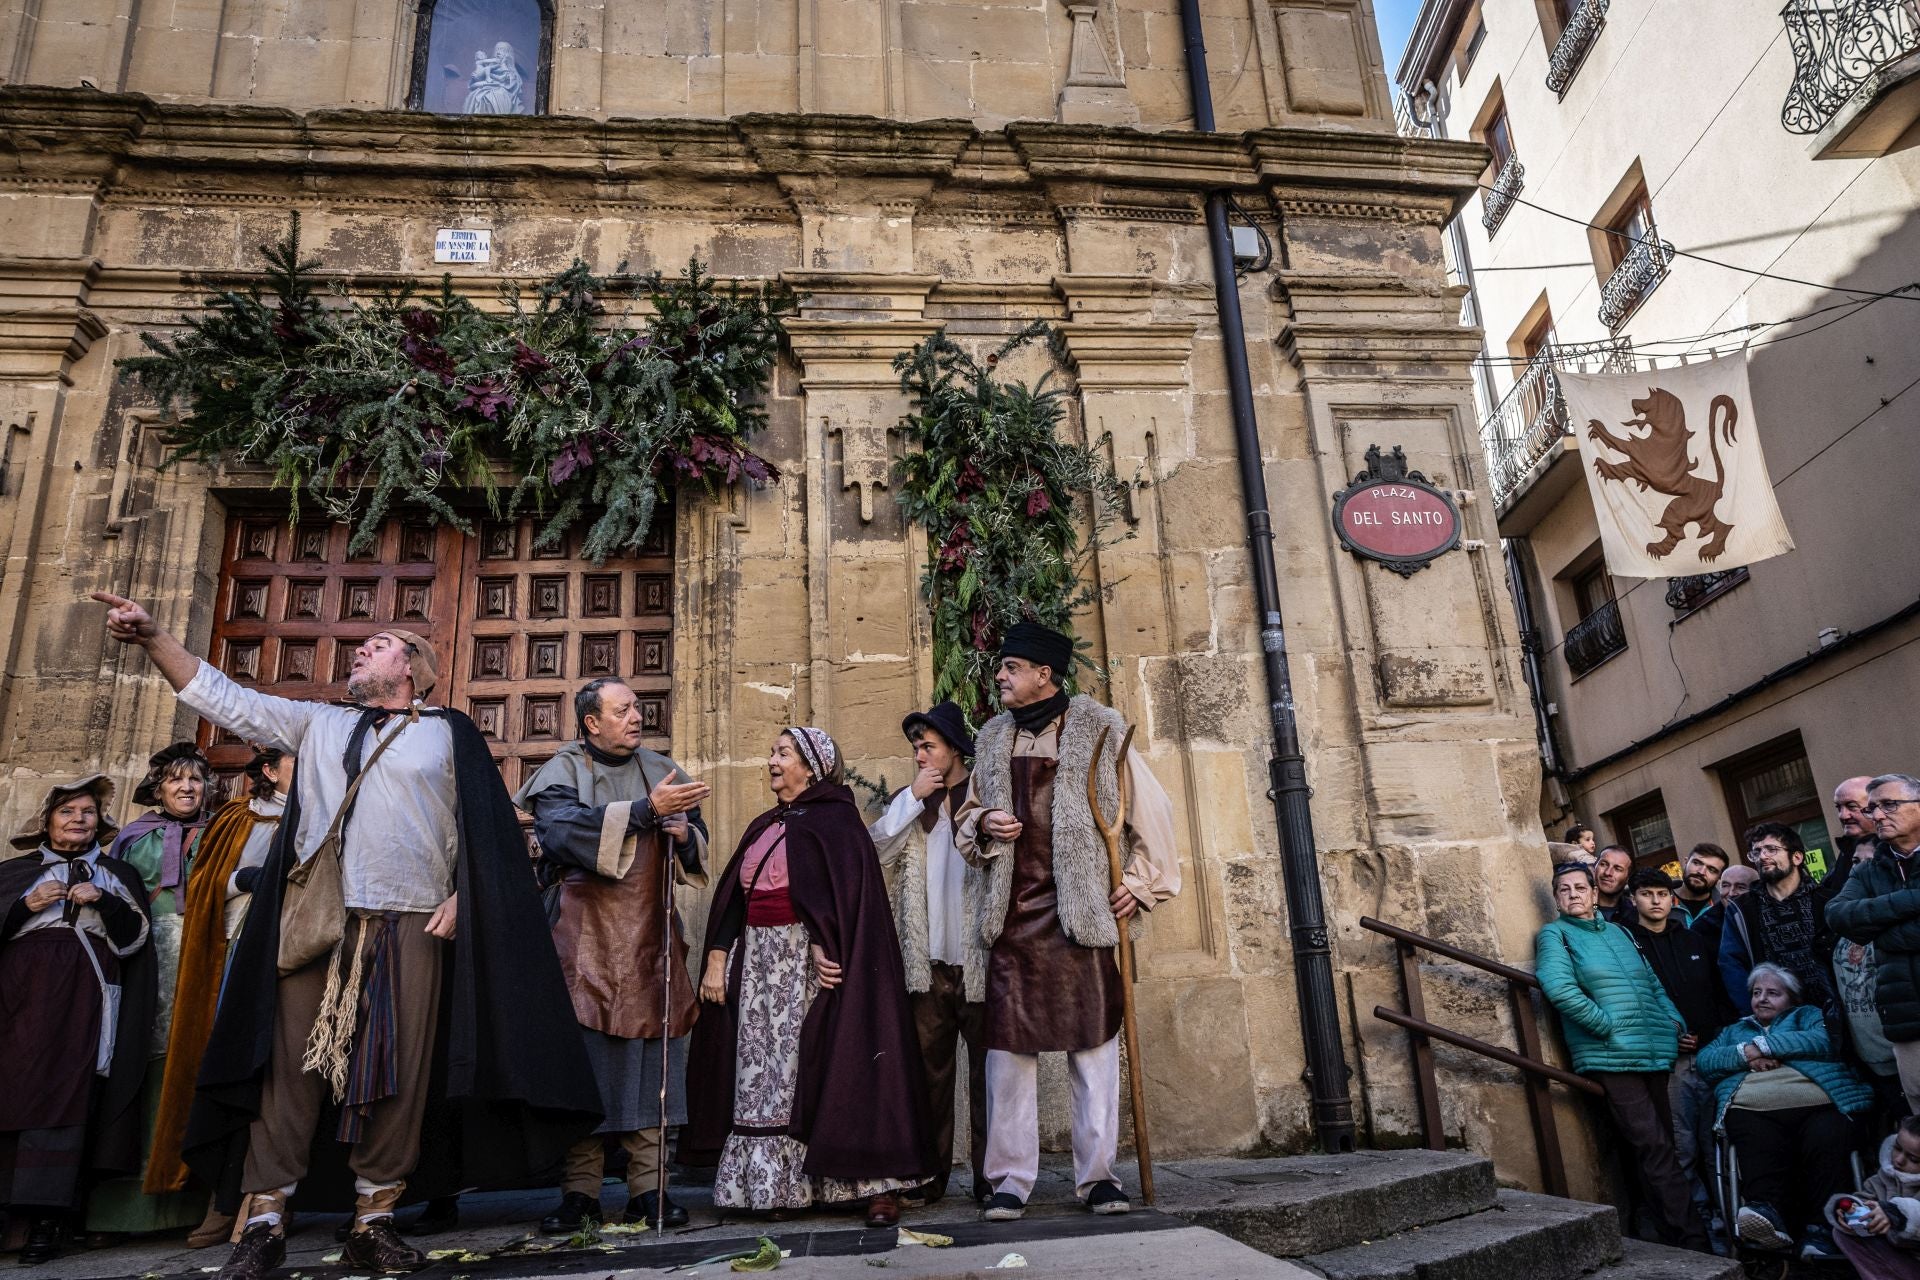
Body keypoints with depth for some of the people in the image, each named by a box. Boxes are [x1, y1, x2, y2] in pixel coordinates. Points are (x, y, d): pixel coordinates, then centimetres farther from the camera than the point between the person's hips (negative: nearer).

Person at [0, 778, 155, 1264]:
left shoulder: (119, 874, 19)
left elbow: (137, 934, 7)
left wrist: (103, 901, -6)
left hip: (84, 992, -1)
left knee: (66, 1092, -10)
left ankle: (48, 1215, -12)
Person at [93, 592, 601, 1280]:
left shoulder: (451, 733, 11)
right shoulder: (319, 723, 21)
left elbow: (481, 829, 5)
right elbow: (226, 701, 15)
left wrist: (459, 898, -7)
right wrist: (153, 637, 5)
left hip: (412, 924, -2)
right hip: (315, 917, 3)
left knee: (397, 1069, -3)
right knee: (289, 1060, -1)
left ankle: (374, 1220, 6)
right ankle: (264, 1219, 6)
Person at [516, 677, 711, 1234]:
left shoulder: (661, 770, 13)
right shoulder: (564, 770, 3)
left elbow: (697, 850, 16)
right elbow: (562, 829, -18)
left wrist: (685, 834, -8)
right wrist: (646, 810, -23)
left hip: (651, 938, 3)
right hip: (587, 939, -3)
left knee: (652, 1059, 0)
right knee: (583, 1058, -3)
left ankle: (649, 1188, 7)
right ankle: (580, 1192, 6)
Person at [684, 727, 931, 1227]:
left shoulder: (834, 818, -4)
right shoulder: (765, 826, 18)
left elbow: (842, 888, -16)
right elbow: (733, 898, 15)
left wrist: (822, 948, -26)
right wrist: (717, 958, 5)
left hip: (810, 961, -7)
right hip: (759, 962, 7)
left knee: (831, 1069, -7)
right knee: (763, 1074, 6)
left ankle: (876, 1185, -2)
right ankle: (771, 1185, 14)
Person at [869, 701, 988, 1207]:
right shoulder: (908, 800, 14)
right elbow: (876, 850, -2)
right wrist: (913, 797, -6)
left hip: (978, 958, -3)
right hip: (926, 961, 3)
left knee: (987, 1066, 2)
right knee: (930, 1067, 7)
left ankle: (989, 1173, 10)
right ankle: (930, 1174, 15)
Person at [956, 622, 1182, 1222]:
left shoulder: (1099, 730, 1)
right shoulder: (992, 738, 14)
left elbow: (1151, 808, 4)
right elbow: (968, 817, 23)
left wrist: (1139, 884, 0)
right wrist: (981, 824, 0)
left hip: (1080, 910, -3)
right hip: (1011, 913, 3)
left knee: (1093, 1042, 2)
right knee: (1009, 1044, 3)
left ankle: (1098, 1174, 14)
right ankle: (1010, 1179, 12)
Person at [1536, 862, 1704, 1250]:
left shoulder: (1618, 931, 20)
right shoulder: (1554, 934, 0)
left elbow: (1653, 985, 24)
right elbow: (1559, 988, -16)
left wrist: (1675, 1021, 7)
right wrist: (1610, 1026, -15)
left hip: (1655, 1054, 7)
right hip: (1610, 1058, -7)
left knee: (1662, 1148, 12)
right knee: (1655, 1150, -12)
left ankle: (1672, 1232, 23)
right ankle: (1691, 1242, -8)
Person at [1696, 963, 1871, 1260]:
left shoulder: (1807, 1016, 31)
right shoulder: (1735, 1031, 38)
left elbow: (1823, 1041, 5)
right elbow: (1704, 1061, 19)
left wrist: (1762, 1045, 3)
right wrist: (1745, 1054, 1)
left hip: (1817, 1104, 0)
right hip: (1753, 1110, 1)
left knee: (1827, 1143, -36)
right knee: (1760, 1146, -35)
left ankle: (1820, 1228, -39)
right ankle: (1767, 1214, -54)